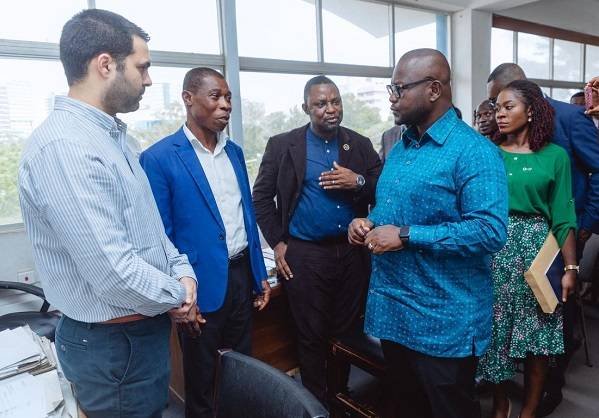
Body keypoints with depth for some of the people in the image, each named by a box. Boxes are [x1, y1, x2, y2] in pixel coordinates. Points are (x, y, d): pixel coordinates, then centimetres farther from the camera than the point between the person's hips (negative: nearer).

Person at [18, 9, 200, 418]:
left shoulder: (110, 135, 7)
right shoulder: (64, 146, -25)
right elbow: (113, 272, -30)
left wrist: (181, 269, -1)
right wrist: (176, 295, -12)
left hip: (144, 327, 9)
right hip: (113, 343, -9)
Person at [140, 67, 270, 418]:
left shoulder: (234, 151, 7)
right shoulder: (159, 158, -13)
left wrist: (260, 274, 12)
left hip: (241, 274, 6)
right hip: (202, 282, -5)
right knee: (201, 376, 16)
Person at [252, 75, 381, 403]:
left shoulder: (361, 144, 6)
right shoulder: (282, 145, 0)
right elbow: (261, 196, 3)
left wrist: (358, 182, -14)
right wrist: (277, 243, -3)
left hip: (353, 252, 3)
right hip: (304, 255, -2)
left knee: (348, 332, 13)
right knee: (311, 336, 9)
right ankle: (317, 402, 30)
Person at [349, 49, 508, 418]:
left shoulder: (474, 151, -16)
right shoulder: (399, 149, 10)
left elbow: (490, 231, -25)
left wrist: (407, 237, -25)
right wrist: (367, 224, -2)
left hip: (444, 321, -7)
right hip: (392, 312, 8)